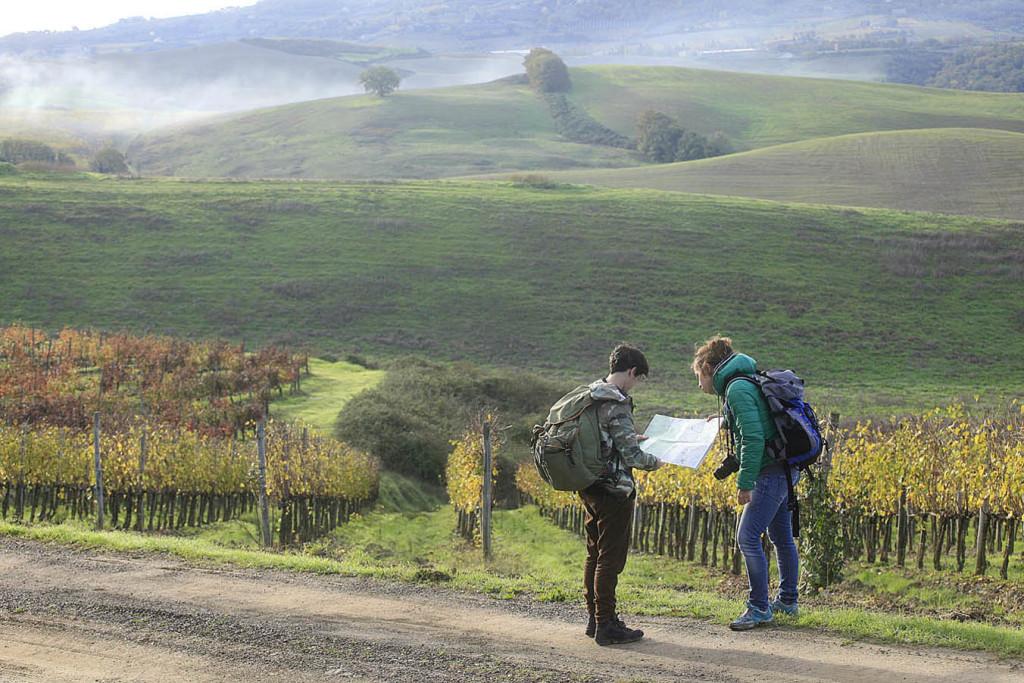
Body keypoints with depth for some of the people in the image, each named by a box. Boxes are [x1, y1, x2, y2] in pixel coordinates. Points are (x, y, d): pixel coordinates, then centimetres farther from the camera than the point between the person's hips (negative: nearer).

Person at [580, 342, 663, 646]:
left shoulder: (590, 396, 7)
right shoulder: (617, 406, -21)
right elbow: (632, 457, -22)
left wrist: (632, 438, 20)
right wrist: (654, 462, -3)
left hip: (589, 488, 9)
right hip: (613, 492, -9)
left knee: (595, 553, 18)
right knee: (611, 558, -1)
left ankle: (595, 617, 27)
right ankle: (605, 626, 3)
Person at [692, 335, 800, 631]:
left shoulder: (737, 389, -15)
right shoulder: (749, 382, 16)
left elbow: (753, 439, -24)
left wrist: (745, 484, -23)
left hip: (771, 473, -11)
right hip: (787, 470, 11)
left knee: (747, 537, -10)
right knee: (781, 536, 18)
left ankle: (759, 608, -5)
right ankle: (787, 601, 29)